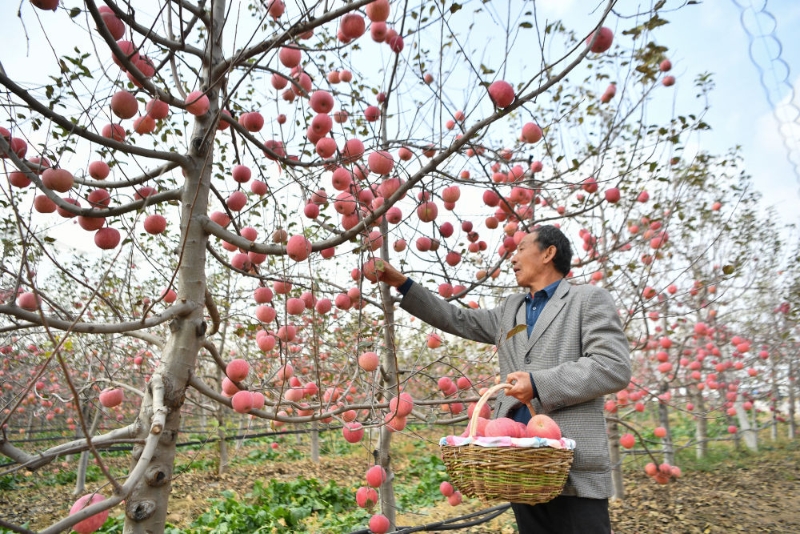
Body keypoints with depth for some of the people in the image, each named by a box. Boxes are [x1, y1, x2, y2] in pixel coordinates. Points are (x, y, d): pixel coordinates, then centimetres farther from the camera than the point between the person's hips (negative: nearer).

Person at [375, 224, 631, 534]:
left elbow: (615, 368, -9)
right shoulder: (509, 309, 20)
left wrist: (539, 385, -16)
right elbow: (458, 320, 23)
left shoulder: (589, 299, 2)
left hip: (574, 463, -6)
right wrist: (403, 284, 19)